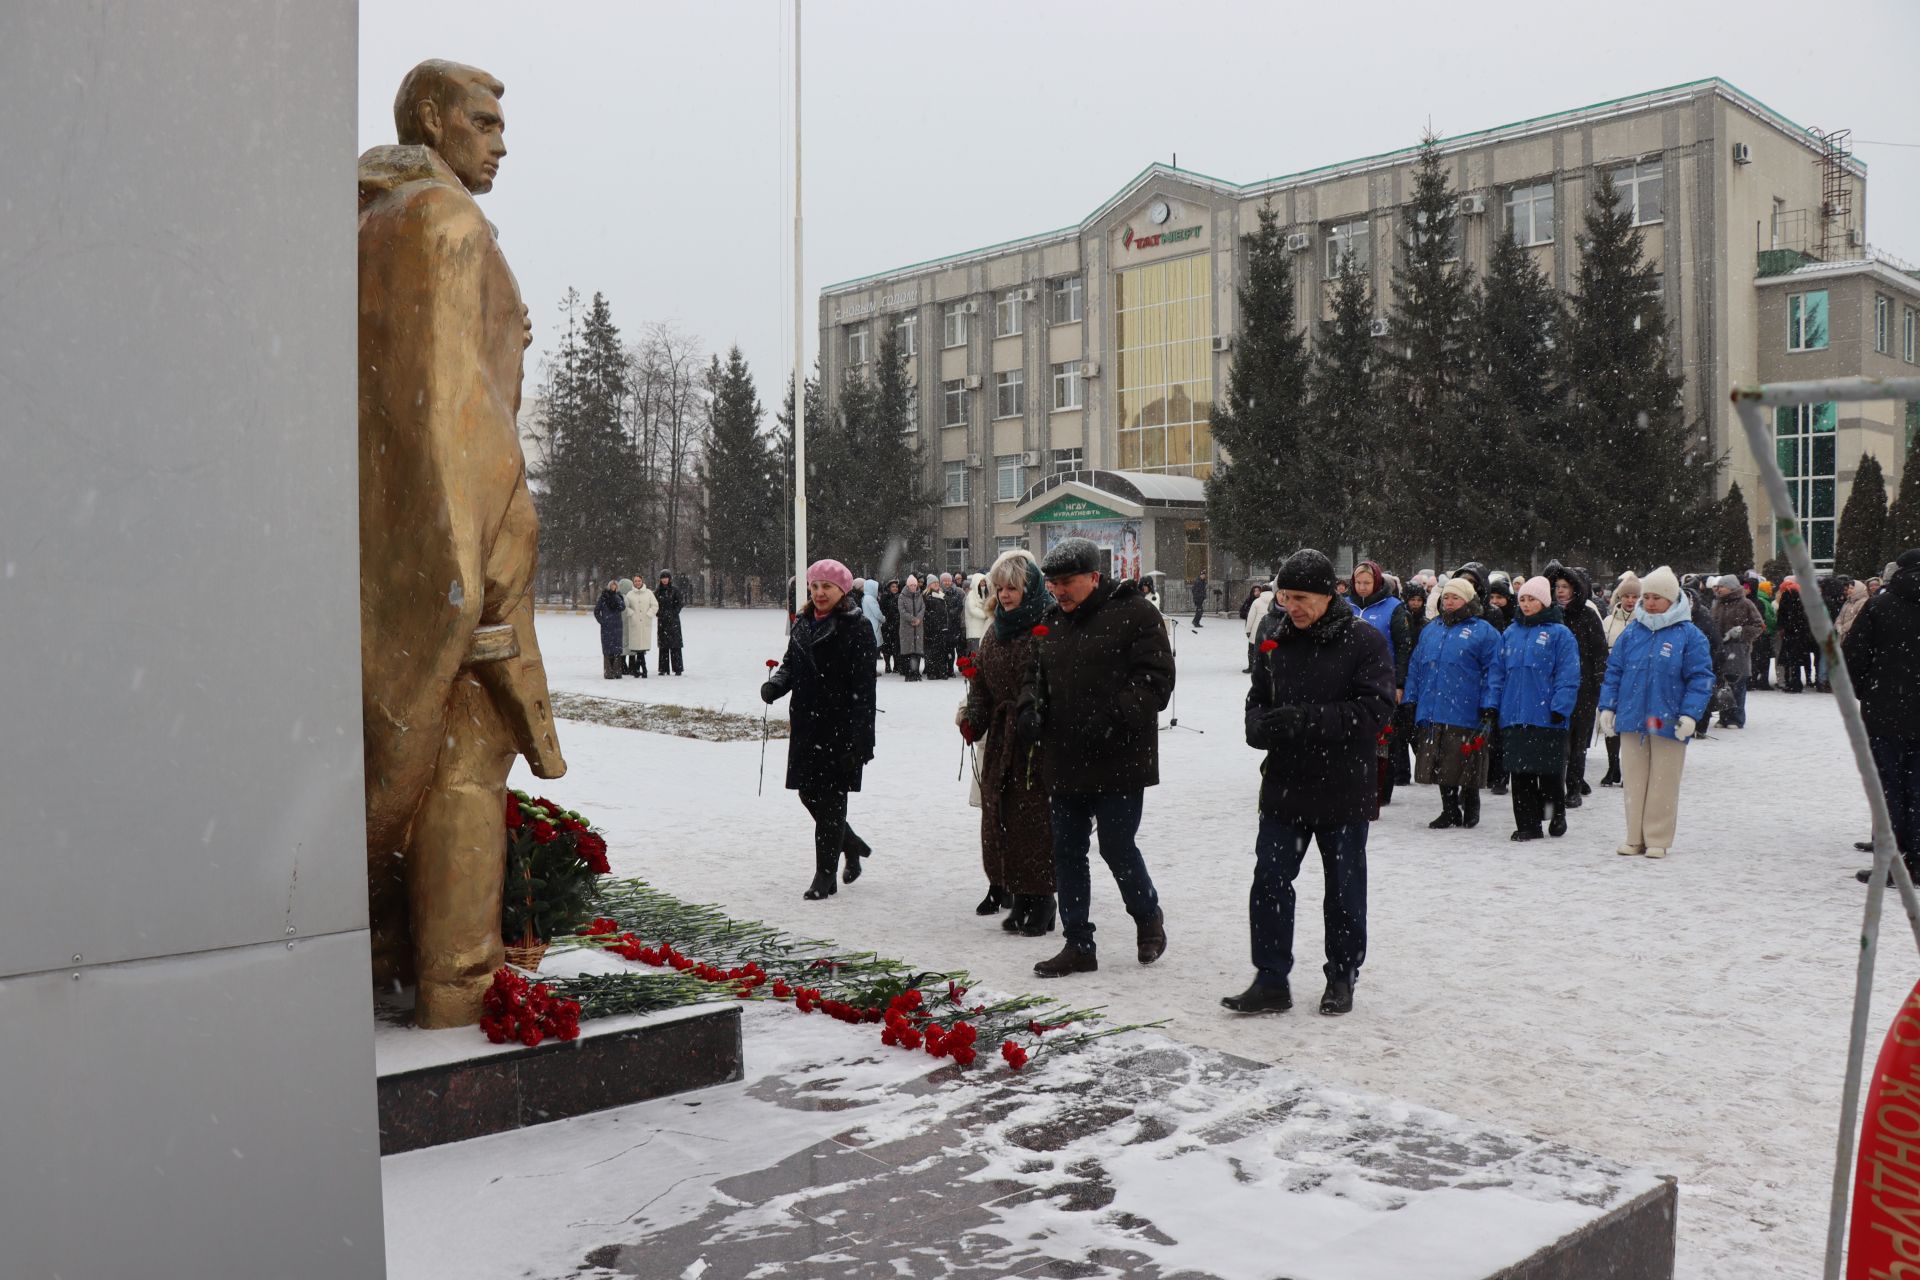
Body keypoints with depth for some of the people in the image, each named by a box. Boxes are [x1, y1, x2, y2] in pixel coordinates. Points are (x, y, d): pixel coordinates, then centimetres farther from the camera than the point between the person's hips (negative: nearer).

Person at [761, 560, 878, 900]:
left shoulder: (857, 629, -10)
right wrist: (776, 683, -5)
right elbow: (791, 665, 20)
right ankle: (853, 846, 33)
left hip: (840, 728, -7)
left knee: (831, 799, -1)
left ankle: (825, 876, 10)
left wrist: (858, 739, -19)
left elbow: (863, 689, -14)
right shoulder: (802, 625, 12)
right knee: (808, 792, 10)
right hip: (806, 725, 7)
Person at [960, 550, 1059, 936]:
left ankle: (1042, 900, 6)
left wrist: (1032, 716, -26)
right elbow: (982, 683, 18)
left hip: (1037, 742, -7)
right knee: (1002, 816, 8)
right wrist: (973, 719, 5)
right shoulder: (995, 631, 16)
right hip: (1001, 739, 8)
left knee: (1036, 817, -4)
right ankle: (1020, 898, 17)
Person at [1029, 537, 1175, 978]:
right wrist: (1033, 718, 3)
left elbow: (1156, 679, -13)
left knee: (1116, 846, -2)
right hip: (1065, 761, 7)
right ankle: (1078, 946, 19)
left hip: (1119, 760, -6)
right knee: (1067, 851, 8)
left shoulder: (1134, 614, -8)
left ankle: (1148, 916, 27)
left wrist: (1112, 719, -22)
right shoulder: (1052, 621, 12)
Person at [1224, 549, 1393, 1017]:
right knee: (1269, 883, 4)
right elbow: (1258, 698, 12)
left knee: (1344, 889, 11)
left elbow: (1374, 710, -18)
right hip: (1284, 786, 4)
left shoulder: (1365, 640, -10)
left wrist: (1302, 720, -26)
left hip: (1344, 789, -4)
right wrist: (1261, 726, -12)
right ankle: (1271, 981, 14)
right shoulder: (1274, 636, 4)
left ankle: (1342, 978, 27)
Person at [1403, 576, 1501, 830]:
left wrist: (1489, 708, -12)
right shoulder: (1431, 630, 17)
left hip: (1466, 714, -5)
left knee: (1466, 768, 1)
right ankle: (1449, 811, 20)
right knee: (1440, 767, 9)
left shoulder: (1483, 631, -1)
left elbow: (1492, 672, -6)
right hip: (1433, 712, 5)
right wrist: (1411, 701, 13)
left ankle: (1470, 810, 18)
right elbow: (1416, 667, 19)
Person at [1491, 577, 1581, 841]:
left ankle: (1557, 815, 25)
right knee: (1520, 773, 6)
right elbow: (1498, 672, 13)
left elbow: (1569, 676, -8)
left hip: (1547, 717, -4)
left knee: (1550, 772, 4)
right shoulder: (1510, 633, 12)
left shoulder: (1560, 633, -3)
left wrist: (1560, 708, -15)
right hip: (1514, 717, 4)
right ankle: (1527, 824, 13)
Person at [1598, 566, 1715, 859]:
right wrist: (1607, 707, 5)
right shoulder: (1631, 632, 7)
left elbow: (1701, 678, -5)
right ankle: (1634, 837, 18)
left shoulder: (1689, 635, -3)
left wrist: (1690, 714, -13)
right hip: (1631, 719, 3)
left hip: (1668, 722, -3)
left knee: (1663, 783, 5)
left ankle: (1658, 839, 15)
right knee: (1634, 781, 8)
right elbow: (1614, 672, 12)